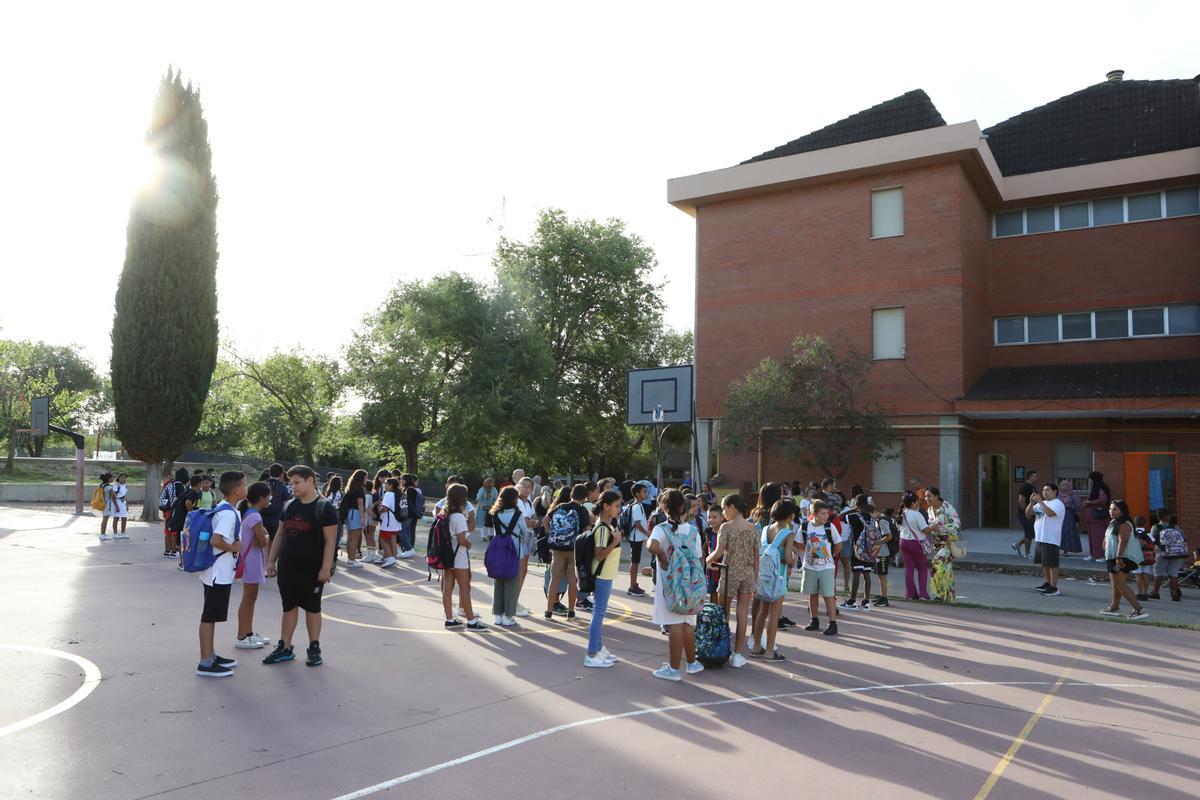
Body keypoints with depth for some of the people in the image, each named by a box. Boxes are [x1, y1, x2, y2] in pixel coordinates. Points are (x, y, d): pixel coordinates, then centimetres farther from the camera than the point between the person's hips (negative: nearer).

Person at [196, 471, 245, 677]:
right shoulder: (229, 513, -21)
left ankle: (211, 656, 28)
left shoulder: (222, 508, 10)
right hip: (219, 573, -10)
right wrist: (234, 548, -16)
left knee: (212, 616, 17)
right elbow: (216, 540, -31)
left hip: (216, 572, 10)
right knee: (210, 616, -2)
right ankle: (206, 664, 5)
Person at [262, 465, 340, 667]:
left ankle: (314, 648, 18)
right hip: (287, 568, 5)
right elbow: (280, 534, 14)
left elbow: (330, 540, -14)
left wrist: (326, 568, -19)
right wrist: (271, 560, 10)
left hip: (312, 570, -5)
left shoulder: (324, 508, -11)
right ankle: (285, 648, 22)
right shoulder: (289, 506, 8)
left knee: (312, 608, 7)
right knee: (289, 607, 13)